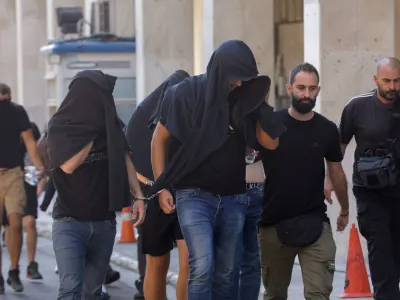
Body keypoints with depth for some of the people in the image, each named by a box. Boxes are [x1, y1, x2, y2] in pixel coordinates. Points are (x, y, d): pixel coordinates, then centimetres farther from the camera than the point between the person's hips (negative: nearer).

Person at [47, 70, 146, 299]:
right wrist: (94, 135, -10)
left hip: (104, 222, 4)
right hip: (69, 222, -4)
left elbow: (125, 160, 8)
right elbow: (68, 165, -15)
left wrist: (138, 197, -4)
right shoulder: (60, 126, -5)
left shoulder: (111, 124, 6)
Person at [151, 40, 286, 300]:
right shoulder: (187, 93, -7)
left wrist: (261, 101, -8)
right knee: (202, 268, -17)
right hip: (195, 195, -4)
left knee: (226, 274, 5)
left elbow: (271, 142, 1)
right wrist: (162, 187, -3)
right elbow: (159, 140, 2)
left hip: (234, 199, 4)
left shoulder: (245, 98, 3)